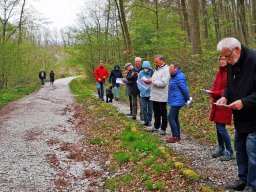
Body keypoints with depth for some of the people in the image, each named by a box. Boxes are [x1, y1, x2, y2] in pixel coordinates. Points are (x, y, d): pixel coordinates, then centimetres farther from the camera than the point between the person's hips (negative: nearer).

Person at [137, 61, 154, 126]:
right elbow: (138, 82, 5)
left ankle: (149, 121, 19)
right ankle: (145, 120, 15)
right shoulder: (141, 73, -4)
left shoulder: (152, 73, -12)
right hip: (143, 93, 2)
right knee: (144, 107, 6)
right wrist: (141, 89, -4)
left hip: (150, 93, -2)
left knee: (150, 108, 8)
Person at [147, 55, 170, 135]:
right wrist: (149, 81, 0)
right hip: (155, 95, 8)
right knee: (156, 112, 18)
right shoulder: (157, 69, 13)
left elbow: (163, 83, -23)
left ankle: (163, 129, 13)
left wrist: (152, 81, -21)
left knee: (163, 113, 4)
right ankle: (156, 126, 31)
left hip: (162, 96, -8)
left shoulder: (166, 70, -15)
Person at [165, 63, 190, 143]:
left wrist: (187, 99, -9)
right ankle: (177, 136, 21)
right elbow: (184, 89, 20)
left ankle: (175, 137, -6)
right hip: (175, 101, 11)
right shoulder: (175, 77, 14)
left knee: (171, 118, -11)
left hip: (176, 102, -11)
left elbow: (184, 89, -19)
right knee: (175, 118, 14)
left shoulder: (179, 77, -18)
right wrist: (187, 99, 18)